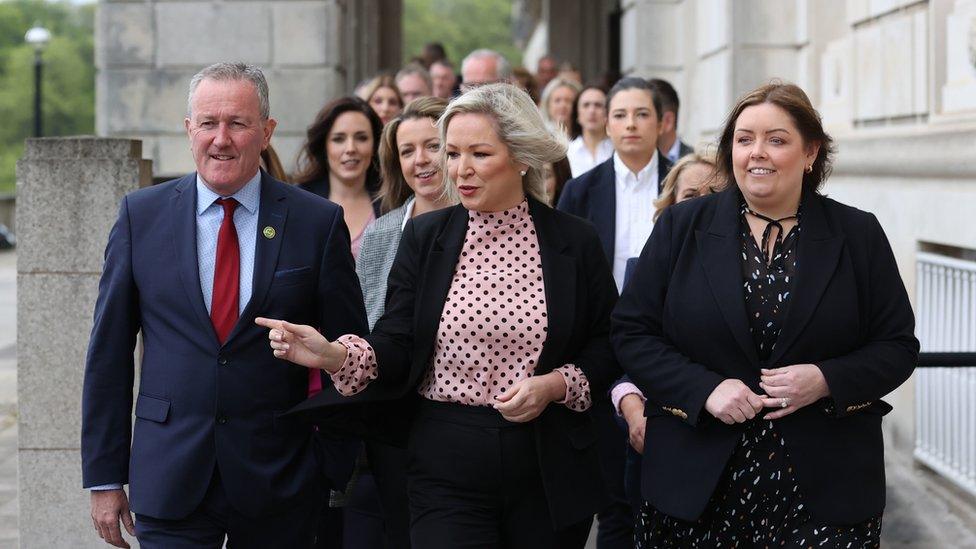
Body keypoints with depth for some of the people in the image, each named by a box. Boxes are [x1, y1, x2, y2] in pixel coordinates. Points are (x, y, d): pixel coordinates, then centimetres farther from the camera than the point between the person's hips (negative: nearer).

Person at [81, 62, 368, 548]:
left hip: (280, 479, 0)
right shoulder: (141, 214, 2)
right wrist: (104, 476, 2)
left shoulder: (319, 222, -1)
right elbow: (108, 352, 4)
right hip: (170, 482, 0)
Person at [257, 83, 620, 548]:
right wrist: (336, 356, -22)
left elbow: (608, 347, 7)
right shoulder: (424, 236, 2)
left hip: (548, 474, 0)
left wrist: (554, 386, -11)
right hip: (447, 471, 0)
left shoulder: (575, 241, 0)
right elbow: (396, 348, -3)